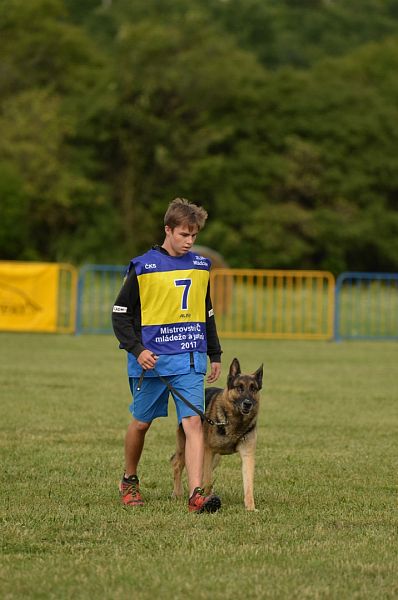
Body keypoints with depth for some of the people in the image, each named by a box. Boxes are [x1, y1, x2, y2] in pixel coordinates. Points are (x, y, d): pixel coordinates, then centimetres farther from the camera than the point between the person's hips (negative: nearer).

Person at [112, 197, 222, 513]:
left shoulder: (201, 266, 11)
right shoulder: (143, 267, -3)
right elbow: (121, 313, -1)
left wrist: (215, 355, 23)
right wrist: (136, 349, -13)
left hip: (189, 360, 3)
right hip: (151, 359, -2)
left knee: (193, 422, -11)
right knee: (141, 423, 10)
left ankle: (197, 494, -18)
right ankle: (129, 482, 33)